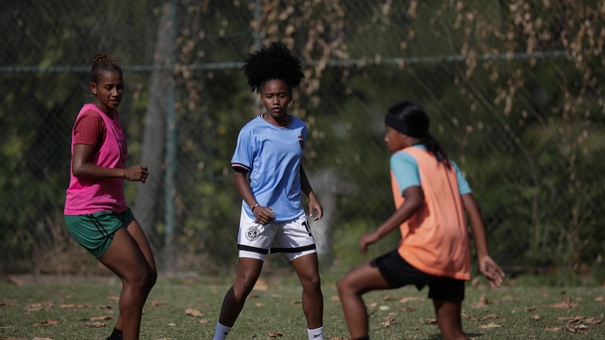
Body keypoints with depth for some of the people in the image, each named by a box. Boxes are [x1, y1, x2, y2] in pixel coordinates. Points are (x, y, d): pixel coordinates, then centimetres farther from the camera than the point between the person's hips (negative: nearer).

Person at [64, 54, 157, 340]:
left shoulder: (112, 116, 14)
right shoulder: (92, 118, -15)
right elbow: (80, 167, -24)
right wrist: (125, 173, -24)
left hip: (115, 210, 9)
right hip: (90, 216, -9)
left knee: (148, 275, 6)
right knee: (137, 277, -11)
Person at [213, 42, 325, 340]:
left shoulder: (299, 129, 9)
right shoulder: (252, 132, -7)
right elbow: (239, 173, -6)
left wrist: (311, 195, 12)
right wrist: (255, 206, -19)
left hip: (293, 215, 5)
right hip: (259, 216, -5)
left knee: (311, 279, 2)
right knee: (245, 281, -8)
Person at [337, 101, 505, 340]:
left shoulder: (402, 158, 2)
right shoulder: (446, 163, 24)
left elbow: (414, 200, -17)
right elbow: (473, 210, 16)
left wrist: (377, 234, -16)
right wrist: (483, 256, 13)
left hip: (422, 252, -7)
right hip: (455, 261, 7)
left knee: (348, 286, 2)